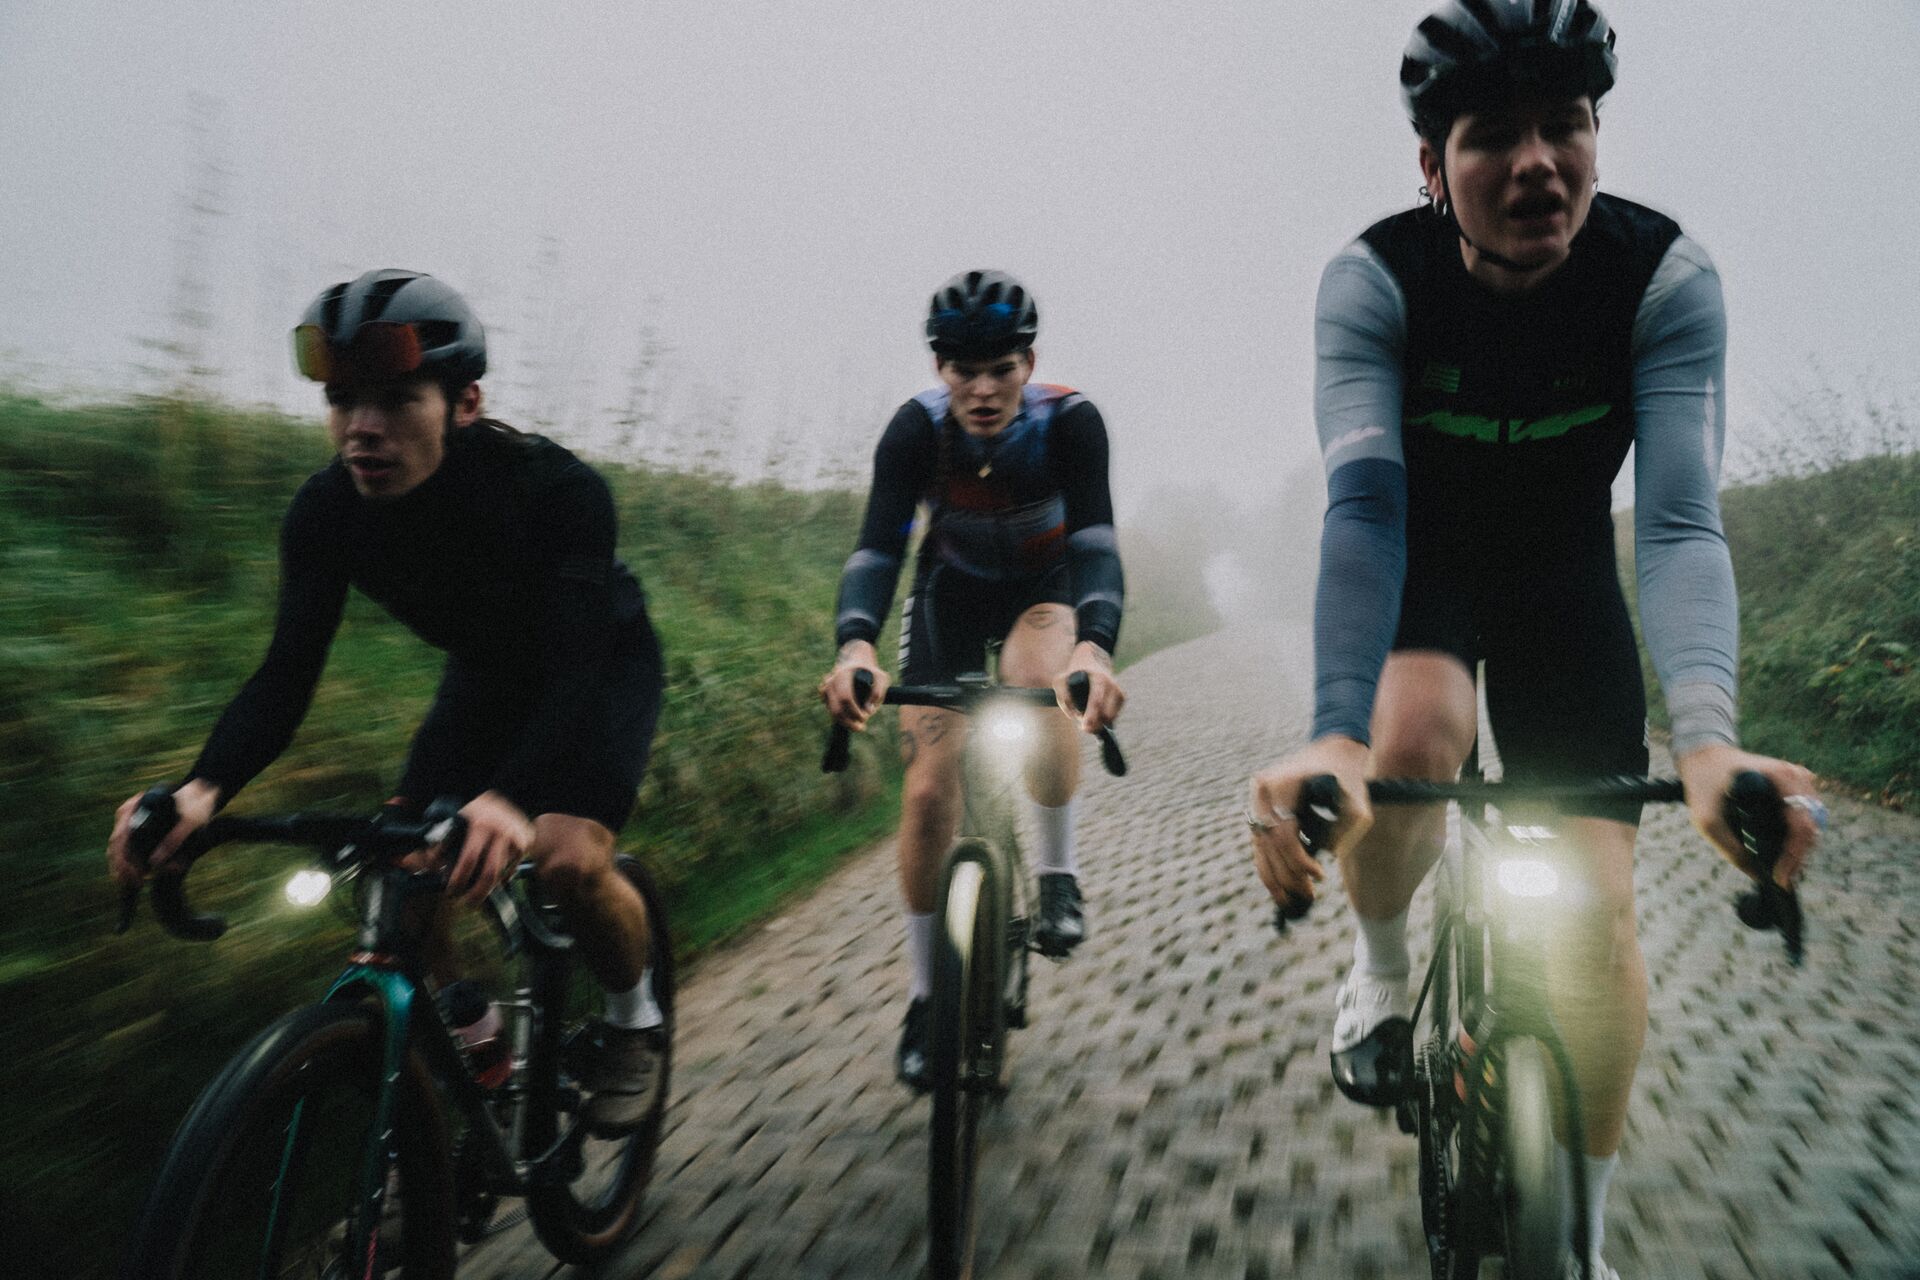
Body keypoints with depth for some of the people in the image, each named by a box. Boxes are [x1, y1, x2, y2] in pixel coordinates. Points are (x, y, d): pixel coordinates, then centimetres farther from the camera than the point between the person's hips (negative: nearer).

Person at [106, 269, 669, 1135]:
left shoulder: (554, 488, -36)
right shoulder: (327, 512, -22)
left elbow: (573, 665, -44)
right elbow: (287, 674, -24)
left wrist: (512, 798, -62)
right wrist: (203, 788, -43)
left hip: (603, 664, -4)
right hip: (485, 674, 5)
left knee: (568, 859, -26)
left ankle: (634, 1016, 5)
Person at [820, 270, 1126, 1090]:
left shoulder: (1070, 422, -28)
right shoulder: (916, 428, -25)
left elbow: (1094, 540, -40)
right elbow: (877, 545, -36)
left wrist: (1095, 647, -60)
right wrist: (855, 645, -56)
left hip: (1044, 589, -1)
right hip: (951, 591, 1)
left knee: (1045, 684, -37)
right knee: (929, 788, -9)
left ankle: (1057, 876, -14)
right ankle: (925, 998, 6)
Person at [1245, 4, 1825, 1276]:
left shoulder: (1668, 278, -22)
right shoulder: (1372, 281, -24)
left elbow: (1679, 520, -32)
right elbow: (1363, 506, -36)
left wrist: (1708, 740, -50)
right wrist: (1332, 735, -52)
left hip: (1563, 577, 1)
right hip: (1420, 564, -1)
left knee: (1597, 905, -8)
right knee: (1412, 739, -35)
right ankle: (1384, 965, 0)